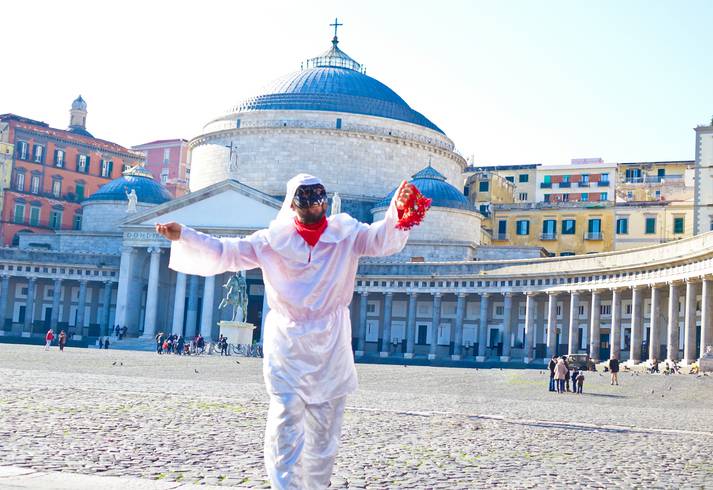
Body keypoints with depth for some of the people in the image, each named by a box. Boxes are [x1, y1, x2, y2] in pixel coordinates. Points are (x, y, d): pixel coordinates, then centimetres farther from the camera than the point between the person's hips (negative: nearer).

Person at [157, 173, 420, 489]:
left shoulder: (346, 235, 1)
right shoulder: (272, 240, 1)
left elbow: (383, 239, -14)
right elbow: (224, 252, 0)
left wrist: (399, 212, -35)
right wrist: (183, 236, -13)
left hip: (331, 351, 1)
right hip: (287, 348, -1)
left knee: (324, 436, 13)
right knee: (284, 431, -8)